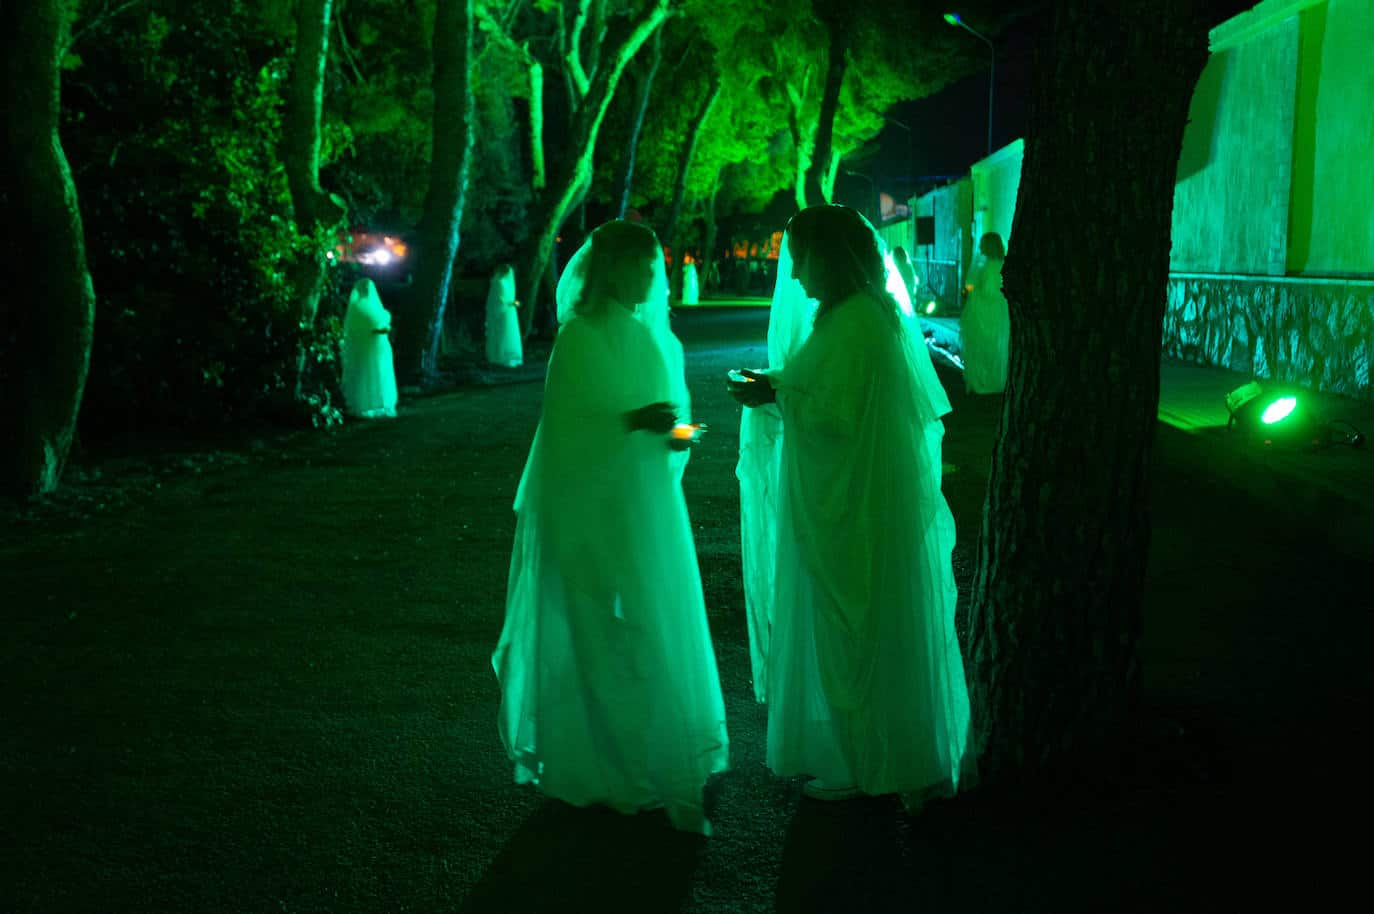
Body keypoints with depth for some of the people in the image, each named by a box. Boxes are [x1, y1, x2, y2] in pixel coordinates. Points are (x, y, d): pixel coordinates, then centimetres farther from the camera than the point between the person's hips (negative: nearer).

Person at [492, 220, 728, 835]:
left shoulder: (655, 337, 13)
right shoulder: (580, 337, -7)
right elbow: (565, 425, -11)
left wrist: (677, 435, -4)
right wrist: (632, 422, -22)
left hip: (650, 506, 6)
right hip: (595, 509, -6)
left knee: (664, 635, 4)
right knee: (604, 639, -3)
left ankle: (665, 771, 12)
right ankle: (605, 772, 8)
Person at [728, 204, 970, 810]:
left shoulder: (853, 324, -20)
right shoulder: (874, 312, 11)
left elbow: (837, 415, -23)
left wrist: (776, 395, -10)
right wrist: (781, 386, 11)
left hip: (854, 510, -10)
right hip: (865, 498, 10)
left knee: (852, 633, 2)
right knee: (877, 632, 18)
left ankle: (862, 764, 15)